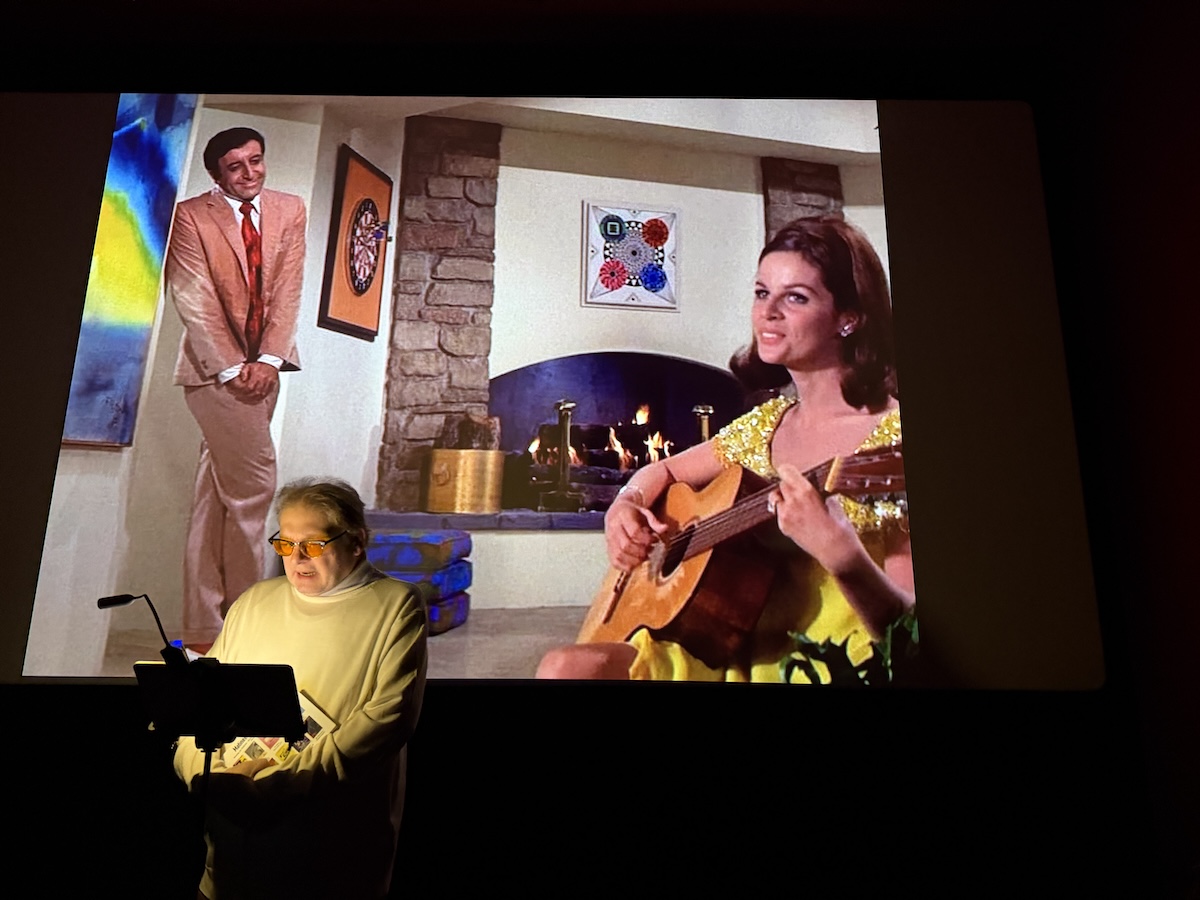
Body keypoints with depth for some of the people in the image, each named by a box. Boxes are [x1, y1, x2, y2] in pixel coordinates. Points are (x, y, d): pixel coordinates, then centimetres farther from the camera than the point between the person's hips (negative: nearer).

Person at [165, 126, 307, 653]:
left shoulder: (289, 211, 8)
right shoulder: (191, 215, -3)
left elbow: (288, 290, 2)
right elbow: (195, 300, -8)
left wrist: (267, 360, -8)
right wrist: (232, 368, -14)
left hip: (264, 364, 4)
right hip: (215, 364, -4)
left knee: (217, 494, 7)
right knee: (254, 481, -12)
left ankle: (204, 630, 13)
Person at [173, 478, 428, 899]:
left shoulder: (397, 607, -8)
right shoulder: (252, 602, 9)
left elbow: (389, 716, -17)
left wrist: (277, 779, -21)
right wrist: (202, 772, -10)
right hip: (232, 828, 4)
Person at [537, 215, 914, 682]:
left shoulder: (893, 432, -11)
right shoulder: (766, 422, 6)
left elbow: (907, 628, -14)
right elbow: (662, 471, 21)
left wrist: (842, 553, -34)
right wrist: (625, 506, -1)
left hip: (828, 665, -4)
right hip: (740, 655, 5)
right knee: (564, 667, -19)